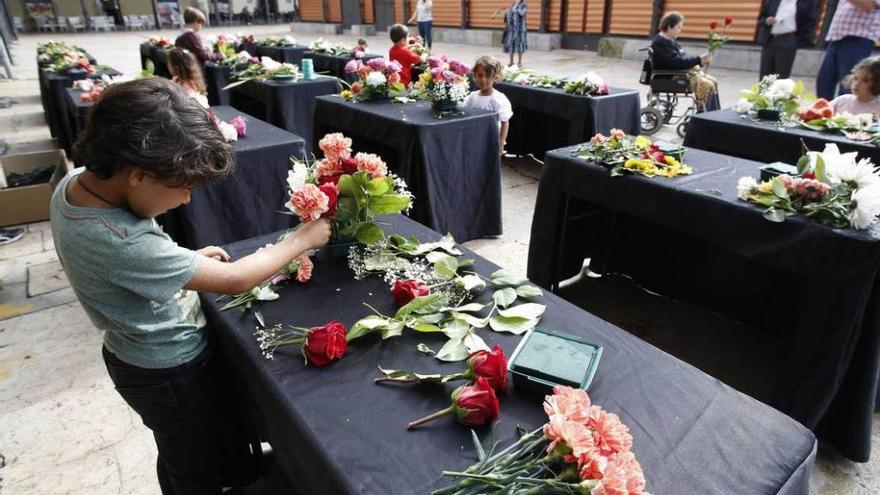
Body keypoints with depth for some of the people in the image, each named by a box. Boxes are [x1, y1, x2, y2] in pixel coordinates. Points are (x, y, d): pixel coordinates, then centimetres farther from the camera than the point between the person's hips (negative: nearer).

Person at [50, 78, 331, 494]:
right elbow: (235, 280, -30)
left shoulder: (76, 181, -12)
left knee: (178, 459, 31)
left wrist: (188, 259, -4)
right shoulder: (120, 242, -38)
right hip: (170, 370, -8)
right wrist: (304, 238, -18)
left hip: (135, 355, 8)